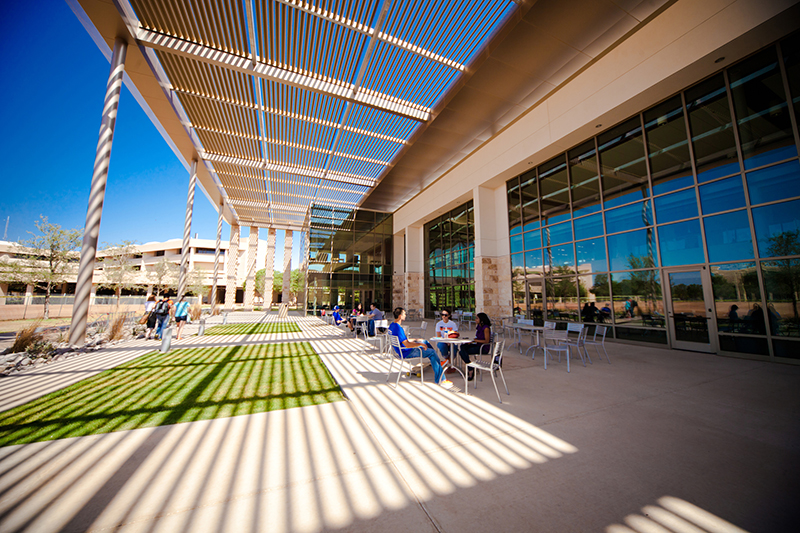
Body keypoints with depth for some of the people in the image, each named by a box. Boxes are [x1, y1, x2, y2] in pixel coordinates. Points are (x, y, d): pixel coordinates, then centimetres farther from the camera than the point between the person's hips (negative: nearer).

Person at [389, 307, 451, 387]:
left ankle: (437, 362, 35)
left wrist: (416, 340, 14)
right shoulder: (398, 328, -28)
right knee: (432, 352, -12)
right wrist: (420, 344, -16)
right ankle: (440, 379, -4)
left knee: (425, 342, 21)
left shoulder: (391, 325, 4)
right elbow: (407, 344, -29)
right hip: (406, 353, -10)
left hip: (401, 350, 10)